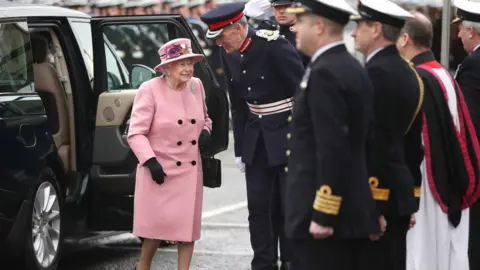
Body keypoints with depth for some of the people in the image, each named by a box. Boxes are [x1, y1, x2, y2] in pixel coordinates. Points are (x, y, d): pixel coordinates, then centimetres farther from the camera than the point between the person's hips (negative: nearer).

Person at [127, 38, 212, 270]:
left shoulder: (196, 86, 4)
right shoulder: (150, 90, -13)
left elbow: (204, 118, 22)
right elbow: (136, 132, -13)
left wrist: (205, 131, -1)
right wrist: (150, 161, -24)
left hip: (190, 170, 5)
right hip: (160, 169, -5)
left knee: (188, 225, 6)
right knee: (156, 224, 1)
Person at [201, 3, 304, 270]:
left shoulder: (274, 45, -18)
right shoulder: (229, 55, 3)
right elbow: (238, 105, 11)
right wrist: (240, 148, 10)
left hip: (289, 134, -6)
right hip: (257, 137, 6)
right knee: (259, 205, 5)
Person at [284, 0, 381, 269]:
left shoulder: (324, 73, -16)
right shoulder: (354, 69, 14)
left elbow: (332, 149, -22)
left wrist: (323, 215, -21)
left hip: (325, 219, -10)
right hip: (356, 212, 10)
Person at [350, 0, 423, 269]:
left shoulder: (377, 73, -16)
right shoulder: (407, 72, 13)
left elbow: (372, 142, -21)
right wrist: (411, 200, 19)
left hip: (378, 194, -9)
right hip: (400, 192, 9)